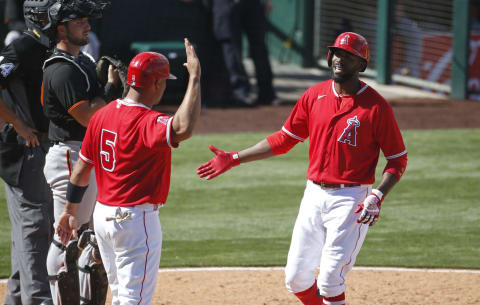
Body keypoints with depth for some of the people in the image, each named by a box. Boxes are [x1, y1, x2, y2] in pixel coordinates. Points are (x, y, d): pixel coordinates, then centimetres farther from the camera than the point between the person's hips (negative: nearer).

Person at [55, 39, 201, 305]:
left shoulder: (102, 115, 5)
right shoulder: (146, 122, -21)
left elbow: (82, 168, 11)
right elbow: (183, 128, -41)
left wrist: (71, 210, 20)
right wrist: (194, 78, -32)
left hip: (102, 214, 9)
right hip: (137, 219, -9)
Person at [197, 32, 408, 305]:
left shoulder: (376, 106, -10)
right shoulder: (315, 96, 6)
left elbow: (398, 160, -6)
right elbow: (284, 139, 14)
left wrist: (377, 197, -21)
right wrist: (234, 159, 10)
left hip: (350, 200, -6)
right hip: (315, 195, 6)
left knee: (329, 282, -12)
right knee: (296, 279, 8)